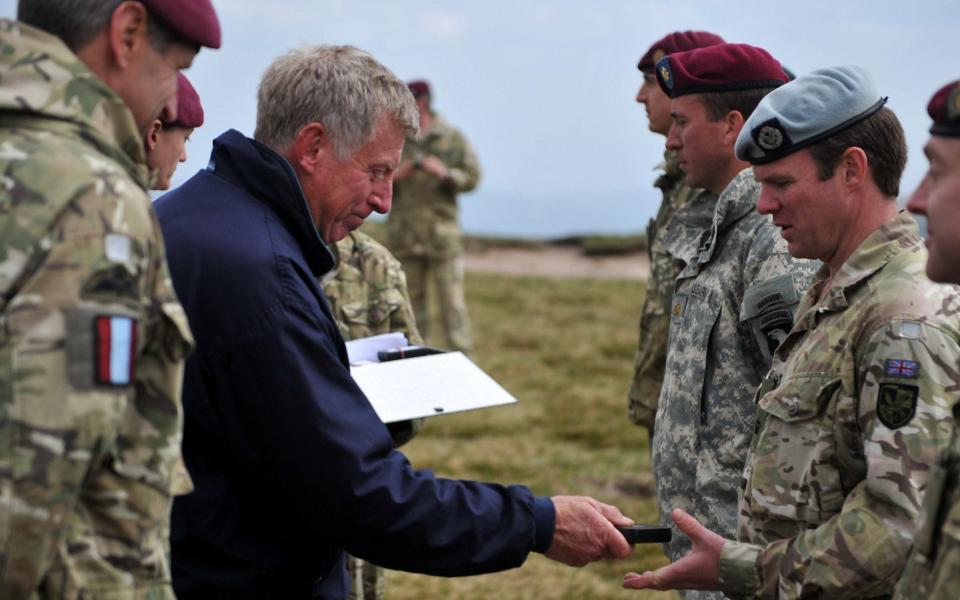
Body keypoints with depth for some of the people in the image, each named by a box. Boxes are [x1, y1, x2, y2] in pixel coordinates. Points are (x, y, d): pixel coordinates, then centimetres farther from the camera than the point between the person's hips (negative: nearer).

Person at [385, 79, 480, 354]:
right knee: (411, 301, 7)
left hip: (442, 231, -2)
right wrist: (393, 175, -8)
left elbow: (472, 177, 3)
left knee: (452, 301, -5)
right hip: (404, 235, 2)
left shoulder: (452, 137, 3)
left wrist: (445, 173, -14)